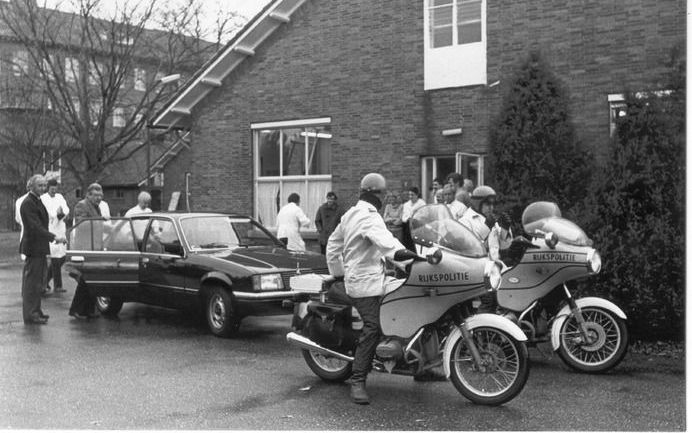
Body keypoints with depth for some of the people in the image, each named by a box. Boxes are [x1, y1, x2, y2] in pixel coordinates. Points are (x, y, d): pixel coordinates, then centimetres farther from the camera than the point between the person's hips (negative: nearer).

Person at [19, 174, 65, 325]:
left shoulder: (37, 201, 14)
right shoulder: (28, 204, -17)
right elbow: (35, 227, -26)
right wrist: (54, 237, -34)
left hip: (39, 248, 10)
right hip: (33, 248, -10)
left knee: (37, 281, 16)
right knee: (32, 281, -6)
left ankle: (35, 311, 26)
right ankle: (30, 315, -2)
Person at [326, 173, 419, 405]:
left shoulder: (350, 214, 18)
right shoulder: (369, 216, -13)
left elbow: (333, 244, 27)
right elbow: (381, 237, -36)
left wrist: (338, 272, 31)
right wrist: (399, 251, -52)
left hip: (354, 279, 11)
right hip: (367, 283, -11)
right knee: (372, 329, -16)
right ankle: (358, 382, -16)